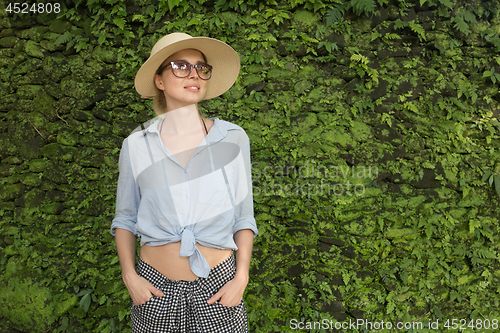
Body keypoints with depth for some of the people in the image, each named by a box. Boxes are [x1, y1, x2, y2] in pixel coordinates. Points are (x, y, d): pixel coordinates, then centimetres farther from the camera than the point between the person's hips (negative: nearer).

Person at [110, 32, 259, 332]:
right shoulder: (136, 146, -3)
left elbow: (243, 217, 2)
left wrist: (241, 277, -6)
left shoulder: (233, 139, -4)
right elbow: (125, 217, 7)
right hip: (156, 288, 1)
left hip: (218, 287, 0)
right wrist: (129, 275, -3)